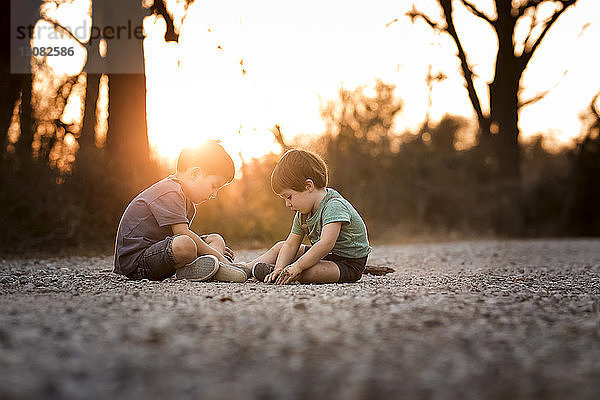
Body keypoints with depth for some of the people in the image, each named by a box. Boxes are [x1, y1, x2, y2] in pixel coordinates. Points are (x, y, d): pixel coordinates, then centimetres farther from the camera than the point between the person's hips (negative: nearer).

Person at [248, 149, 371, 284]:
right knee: (280, 247, 11)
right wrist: (280, 268, -14)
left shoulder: (334, 206, -26)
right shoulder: (302, 214, 3)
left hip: (349, 265, -9)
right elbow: (291, 244, 4)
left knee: (307, 273, -34)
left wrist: (297, 267, -35)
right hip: (324, 255, 9)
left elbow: (326, 244, -36)